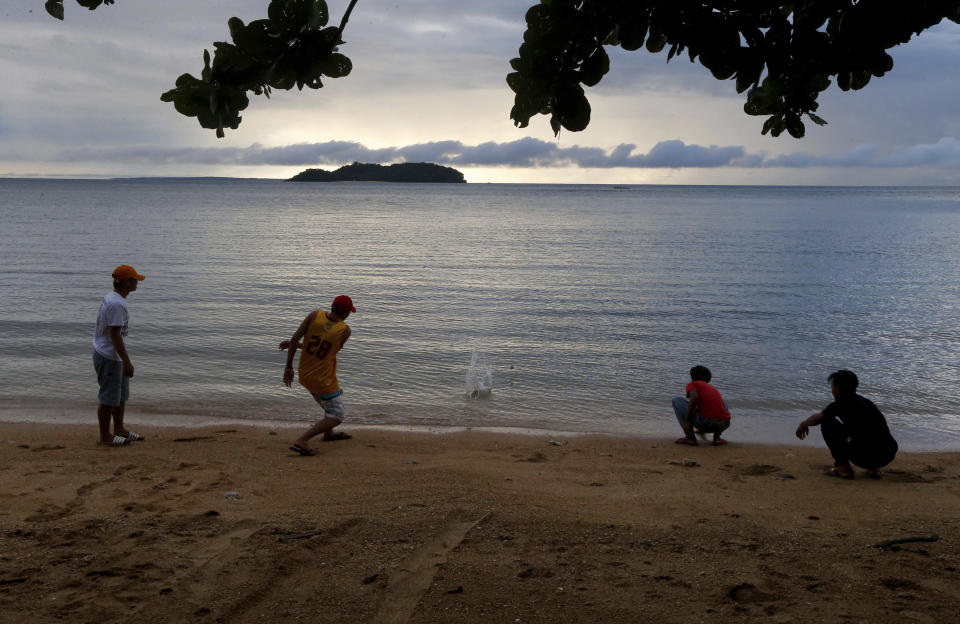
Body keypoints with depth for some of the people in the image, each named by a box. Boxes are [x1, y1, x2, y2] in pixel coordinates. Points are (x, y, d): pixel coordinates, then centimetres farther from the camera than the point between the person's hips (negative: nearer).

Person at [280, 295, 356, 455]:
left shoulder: (315, 315, -8)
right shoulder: (344, 330, -14)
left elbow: (294, 339, -12)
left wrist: (289, 367, -4)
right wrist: (299, 345, 7)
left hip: (304, 374, 7)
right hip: (324, 380, -6)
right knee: (335, 417, 5)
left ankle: (328, 433, 47)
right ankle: (301, 441, -10)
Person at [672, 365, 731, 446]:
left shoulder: (692, 384, 14)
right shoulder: (713, 388, 34)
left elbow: (694, 398, -12)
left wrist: (687, 420, -6)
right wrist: (702, 430, 67)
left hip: (705, 422, -6)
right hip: (723, 424, 6)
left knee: (677, 401, 12)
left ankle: (690, 437, 4)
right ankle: (717, 437, 17)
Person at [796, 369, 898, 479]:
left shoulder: (843, 403, 0)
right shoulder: (866, 402, 23)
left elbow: (818, 418, -3)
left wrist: (803, 425, 21)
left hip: (864, 456, -7)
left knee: (827, 423, 8)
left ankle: (843, 467, 5)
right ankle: (873, 468, 18)